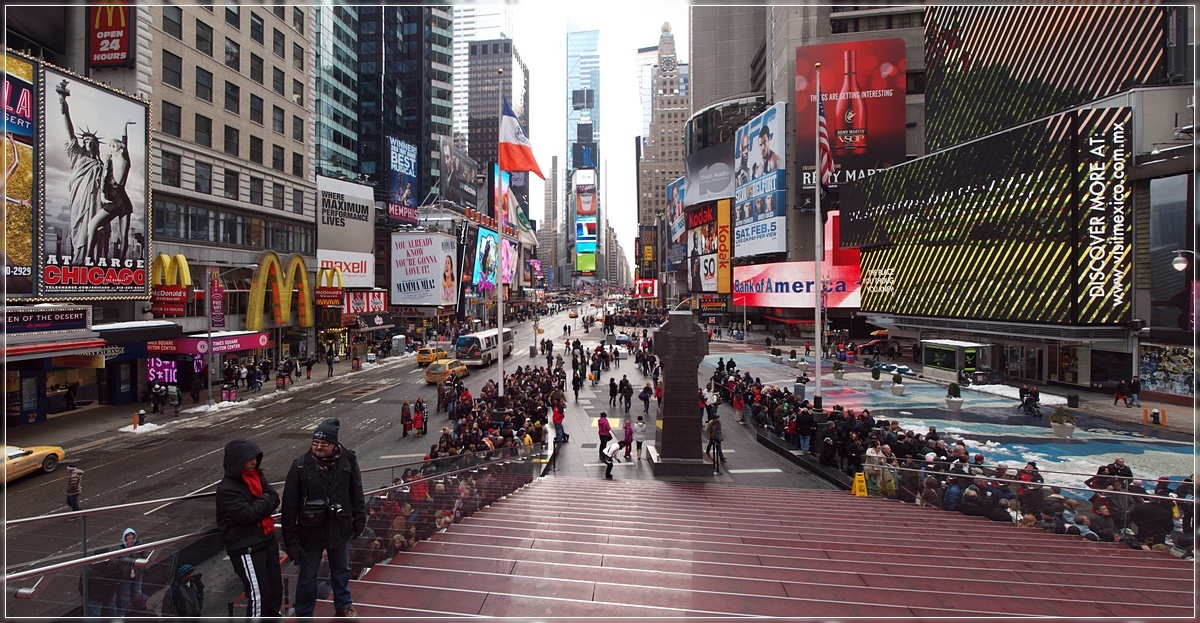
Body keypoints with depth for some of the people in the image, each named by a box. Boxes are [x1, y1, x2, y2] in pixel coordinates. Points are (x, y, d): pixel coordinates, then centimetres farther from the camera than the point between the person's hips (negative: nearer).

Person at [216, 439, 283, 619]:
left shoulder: (257, 475, 3)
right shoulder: (226, 489, -17)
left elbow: (274, 499, 0)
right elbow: (246, 514, -23)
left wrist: (257, 510, -16)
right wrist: (264, 500, -9)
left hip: (267, 539, 7)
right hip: (245, 548, -7)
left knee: (276, 586, 19)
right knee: (258, 594, -4)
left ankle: (273, 615, 39)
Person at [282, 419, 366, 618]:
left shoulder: (347, 460, -11)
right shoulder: (301, 466, -17)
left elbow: (357, 494, 0)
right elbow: (290, 506, -13)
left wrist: (359, 521, 2)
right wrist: (291, 540, -13)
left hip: (340, 528, 3)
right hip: (310, 532, -2)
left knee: (341, 571, 22)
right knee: (307, 576, 13)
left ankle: (343, 606, 44)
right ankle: (303, 615, 34)